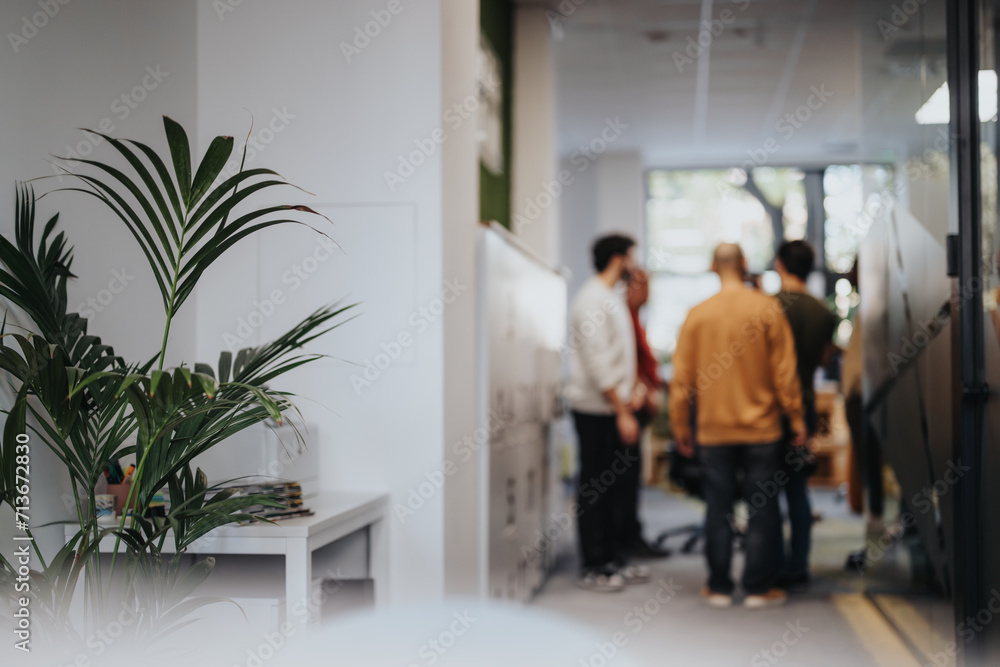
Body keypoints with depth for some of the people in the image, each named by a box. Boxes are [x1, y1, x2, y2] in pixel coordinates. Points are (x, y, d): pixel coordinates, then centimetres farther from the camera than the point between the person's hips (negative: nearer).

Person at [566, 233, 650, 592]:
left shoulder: (611, 297, 16)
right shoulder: (593, 300, -16)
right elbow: (598, 364, -21)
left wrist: (629, 392, 15)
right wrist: (622, 411, -21)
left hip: (612, 407, 10)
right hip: (596, 410, -10)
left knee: (612, 485, 14)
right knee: (593, 489, -3)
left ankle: (610, 559, 23)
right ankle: (591, 568, 4)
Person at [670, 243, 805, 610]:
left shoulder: (698, 314, -1)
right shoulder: (767, 309, -6)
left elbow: (681, 379, 1)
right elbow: (784, 372, -5)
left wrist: (681, 428, 11)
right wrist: (797, 419, 4)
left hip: (714, 430, 1)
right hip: (761, 428, -1)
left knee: (718, 509, 8)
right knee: (763, 508, 6)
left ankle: (719, 586, 13)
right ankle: (758, 587, 10)